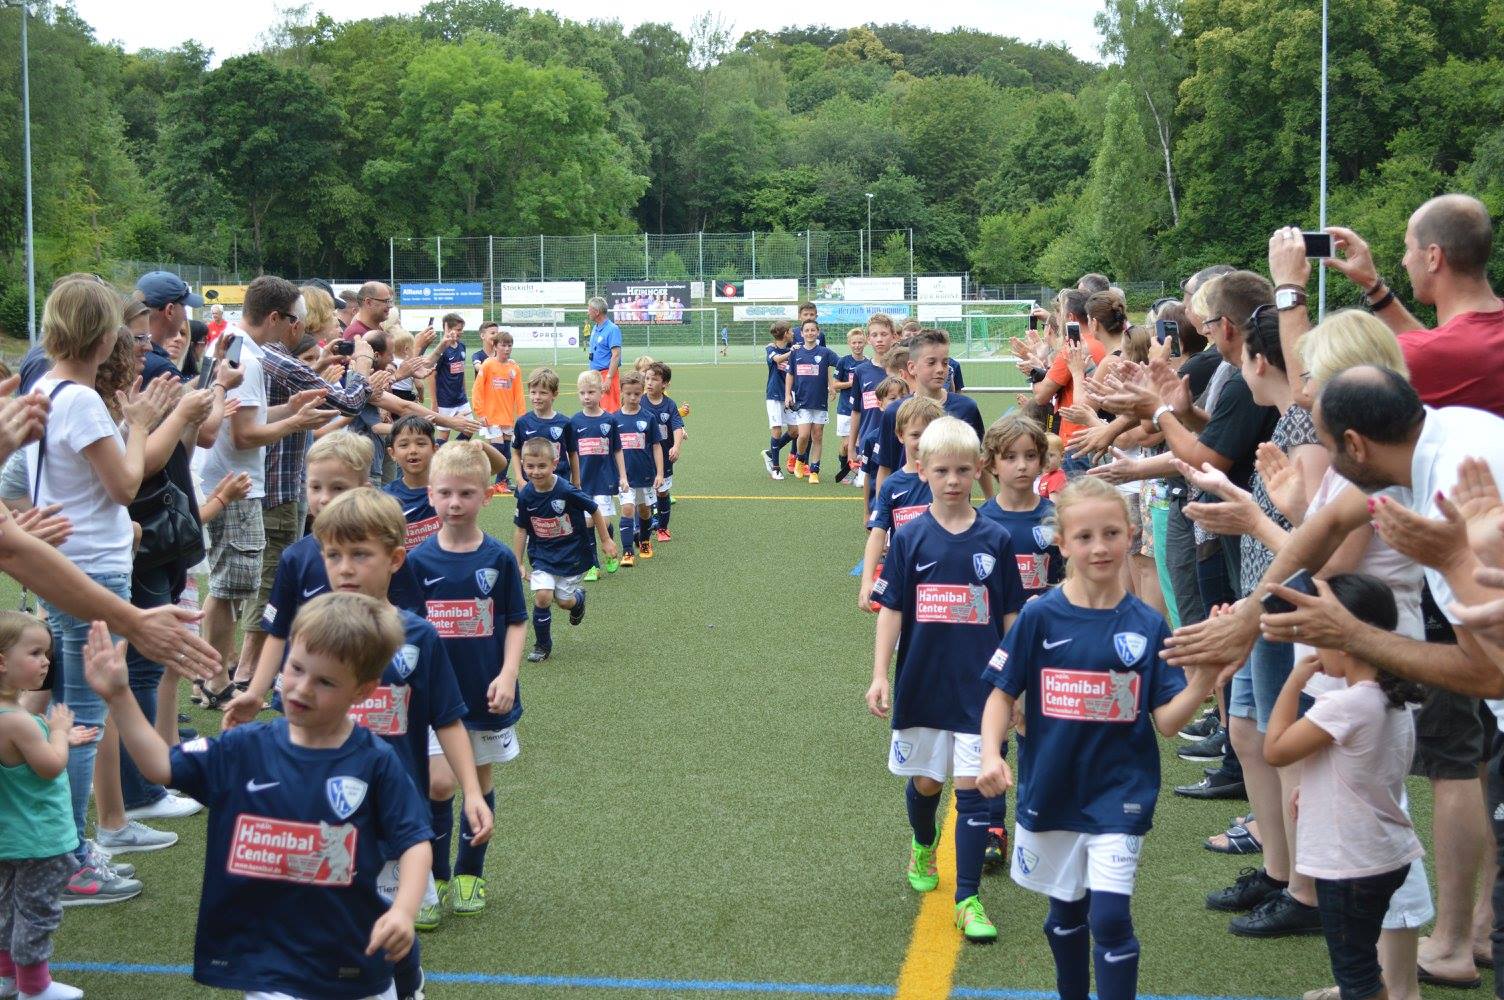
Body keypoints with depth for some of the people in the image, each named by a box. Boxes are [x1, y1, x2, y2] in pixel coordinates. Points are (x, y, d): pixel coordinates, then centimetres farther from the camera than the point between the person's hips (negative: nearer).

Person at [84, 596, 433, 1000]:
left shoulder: (375, 761, -10)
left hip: (355, 956, -1)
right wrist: (119, 697, -7)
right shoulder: (245, 749, -2)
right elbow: (162, 765, 1)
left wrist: (404, 911, -24)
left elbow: (414, 841, -9)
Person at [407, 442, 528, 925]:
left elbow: (516, 623, 0)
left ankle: (469, 874, 29)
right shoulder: (418, 561, -4)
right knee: (438, 784, -9)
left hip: (486, 695, 1)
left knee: (480, 782, 12)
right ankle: (432, 878, 8)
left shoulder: (499, 559, -4)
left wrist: (507, 676, -11)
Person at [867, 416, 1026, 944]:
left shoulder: (994, 540, -1)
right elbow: (891, 610, -1)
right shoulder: (910, 538, -2)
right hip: (922, 683, 1)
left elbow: (1011, 617, 4)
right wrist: (880, 677, -6)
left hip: (979, 687, -1)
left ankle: (968, 899, 2)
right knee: (926, 781, 14)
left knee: (972, 789, -3)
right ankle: (923, 846, 45)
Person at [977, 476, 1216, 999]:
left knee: (1109, 919, -11)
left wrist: (1203, 680, -24)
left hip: (1118, 797, -1)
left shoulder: (1147, 625, -7)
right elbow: (1002, 694, -3)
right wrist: (990, 753, -18)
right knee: (1066, 914, 17)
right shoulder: (1040, 616, -8)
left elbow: (1167, 721, -7)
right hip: (1050, 792, 1)